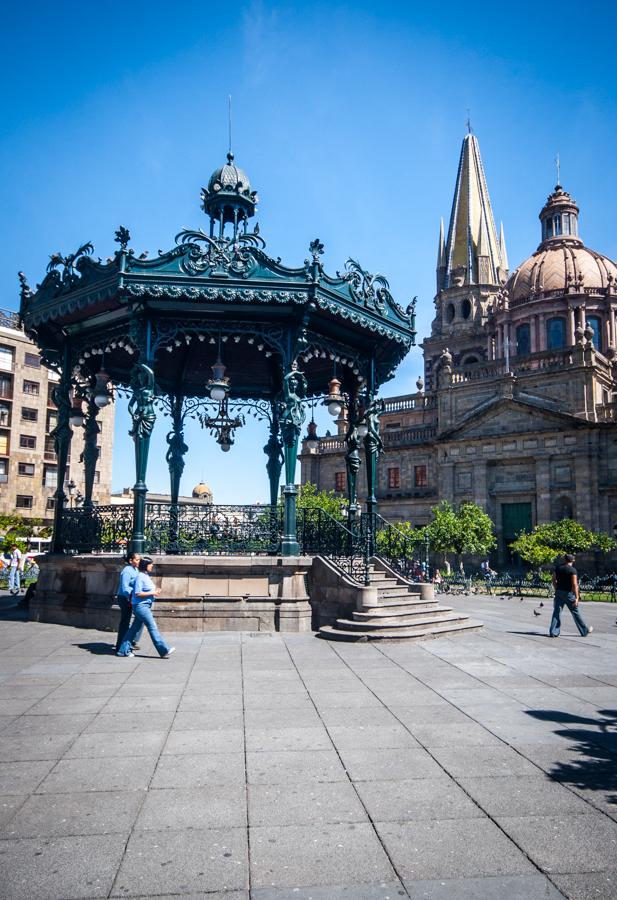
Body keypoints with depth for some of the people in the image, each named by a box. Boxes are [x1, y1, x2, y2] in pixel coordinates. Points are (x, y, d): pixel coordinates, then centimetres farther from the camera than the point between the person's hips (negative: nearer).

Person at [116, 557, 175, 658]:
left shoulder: (146, 576, 13)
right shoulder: (140, 577, -16)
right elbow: (137, 593, -20)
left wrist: (154, 591, 8)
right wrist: (152, 593, -17)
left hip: (145, 606, 10)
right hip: (141, 605, -10)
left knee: (135, 628, 12)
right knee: (152, 627, -6)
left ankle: (124, 650, 19)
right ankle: (164, 650, -2)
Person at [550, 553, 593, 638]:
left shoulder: (558, 568, 5)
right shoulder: (573, 570, -11)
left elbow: (554, 581, 9)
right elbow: (574, 584, -16)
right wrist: (576, 597, -15)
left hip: (559, 592, 4)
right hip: (568, 593, -4)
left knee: (556, 612, 4)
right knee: (575, 612, 8)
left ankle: (553, 632, 0)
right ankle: (585, 631, 22)